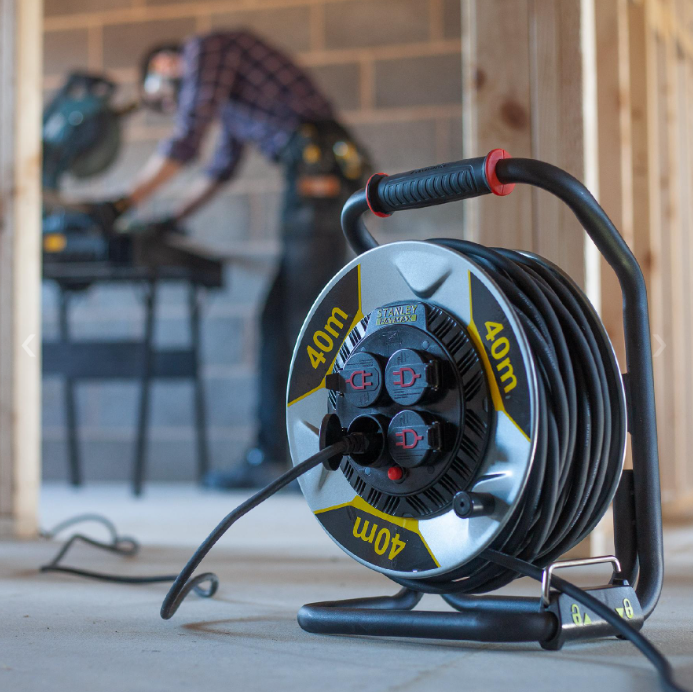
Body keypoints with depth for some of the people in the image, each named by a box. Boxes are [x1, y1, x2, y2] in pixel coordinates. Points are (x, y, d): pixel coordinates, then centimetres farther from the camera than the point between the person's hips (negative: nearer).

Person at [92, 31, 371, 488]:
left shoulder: (204, 50, 2)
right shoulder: (222, 79, 31)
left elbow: (184, 144, -6)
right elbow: (223, 168, 38)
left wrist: (126, 204, 0)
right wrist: (175, 218, 39)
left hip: (317, 171, -10)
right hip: (314, 180, 10)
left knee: (309, 323, -11)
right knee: (278, 320, 8)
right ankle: (271, 453, 10)